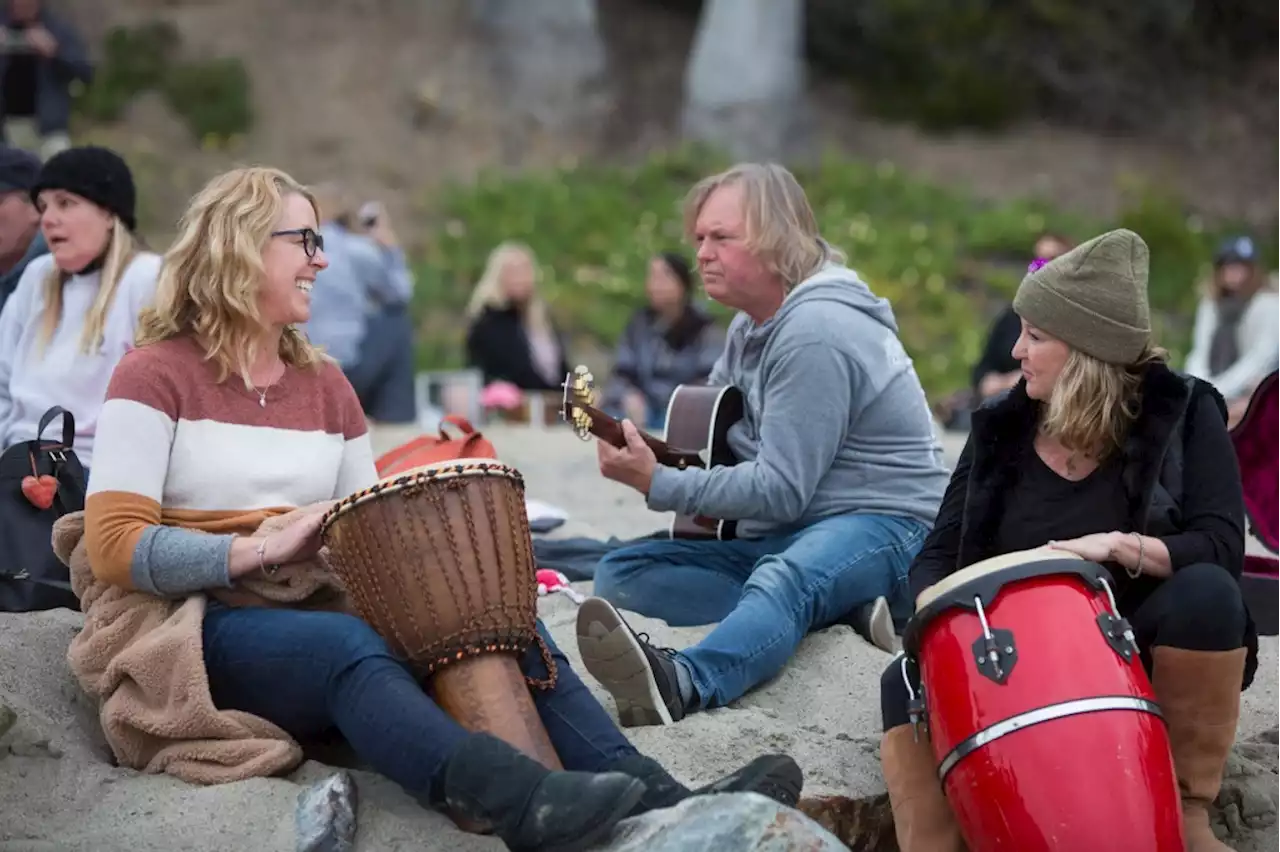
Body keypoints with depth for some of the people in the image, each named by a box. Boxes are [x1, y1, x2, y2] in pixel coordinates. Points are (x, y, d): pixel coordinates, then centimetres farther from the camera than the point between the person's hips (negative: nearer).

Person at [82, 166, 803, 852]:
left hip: (324, 612, 6)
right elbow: (114, 545, -13)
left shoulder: (325, 383, 16)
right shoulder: (156, 376, -2)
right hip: (210, 629, -6)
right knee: (349, 646, -37)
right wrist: (267, 547, -19)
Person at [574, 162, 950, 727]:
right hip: (783, 534, 10)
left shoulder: (813, 331, -18)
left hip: (882, 524, -10)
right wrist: (647, 456, 3)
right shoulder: (754, 324, 14)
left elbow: (782, 490, -20)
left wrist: (658, 485, -19)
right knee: (618, 575, -5)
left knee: (785, 579, -42)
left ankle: (679, 684, -74)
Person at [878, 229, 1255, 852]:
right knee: (908, 681, -25)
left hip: (1146, 659, -2)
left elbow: (1222, 549, -16)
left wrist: (1118, 546, -32)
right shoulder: (1002, 427, 3)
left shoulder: (1182, 412, -6)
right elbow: (939, 555, 3)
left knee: (1206, 592, -34)